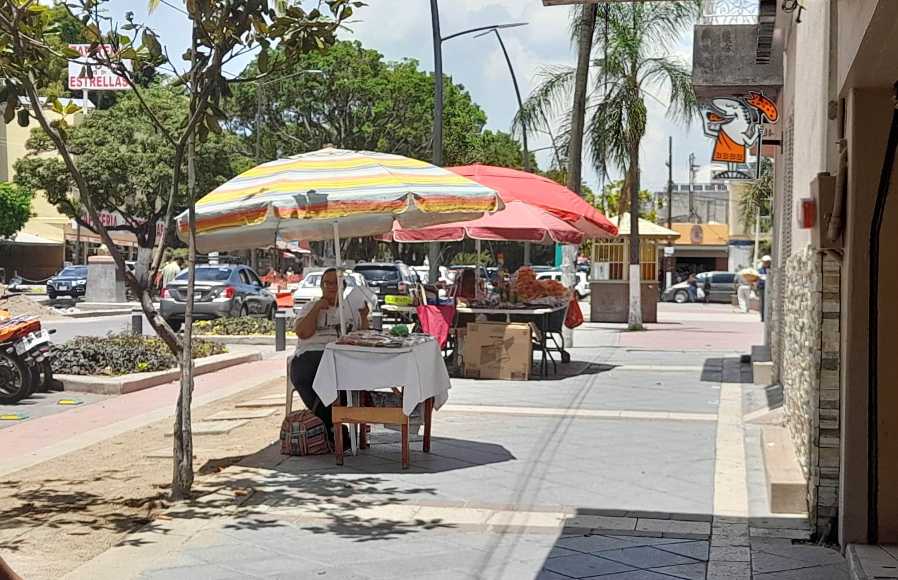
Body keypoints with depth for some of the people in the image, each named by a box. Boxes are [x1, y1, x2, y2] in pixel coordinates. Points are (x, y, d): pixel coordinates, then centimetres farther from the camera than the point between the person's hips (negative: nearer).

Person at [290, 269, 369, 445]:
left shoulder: (352, 306, 22)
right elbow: (303, 333, 1)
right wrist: (318, 308, 1)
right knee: (303, 379, -35)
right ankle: (332, 427, -24)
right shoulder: (311, 307, 20)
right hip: (311, 353, 0)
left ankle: (324, 422, -23)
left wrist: (364, 317, 0)